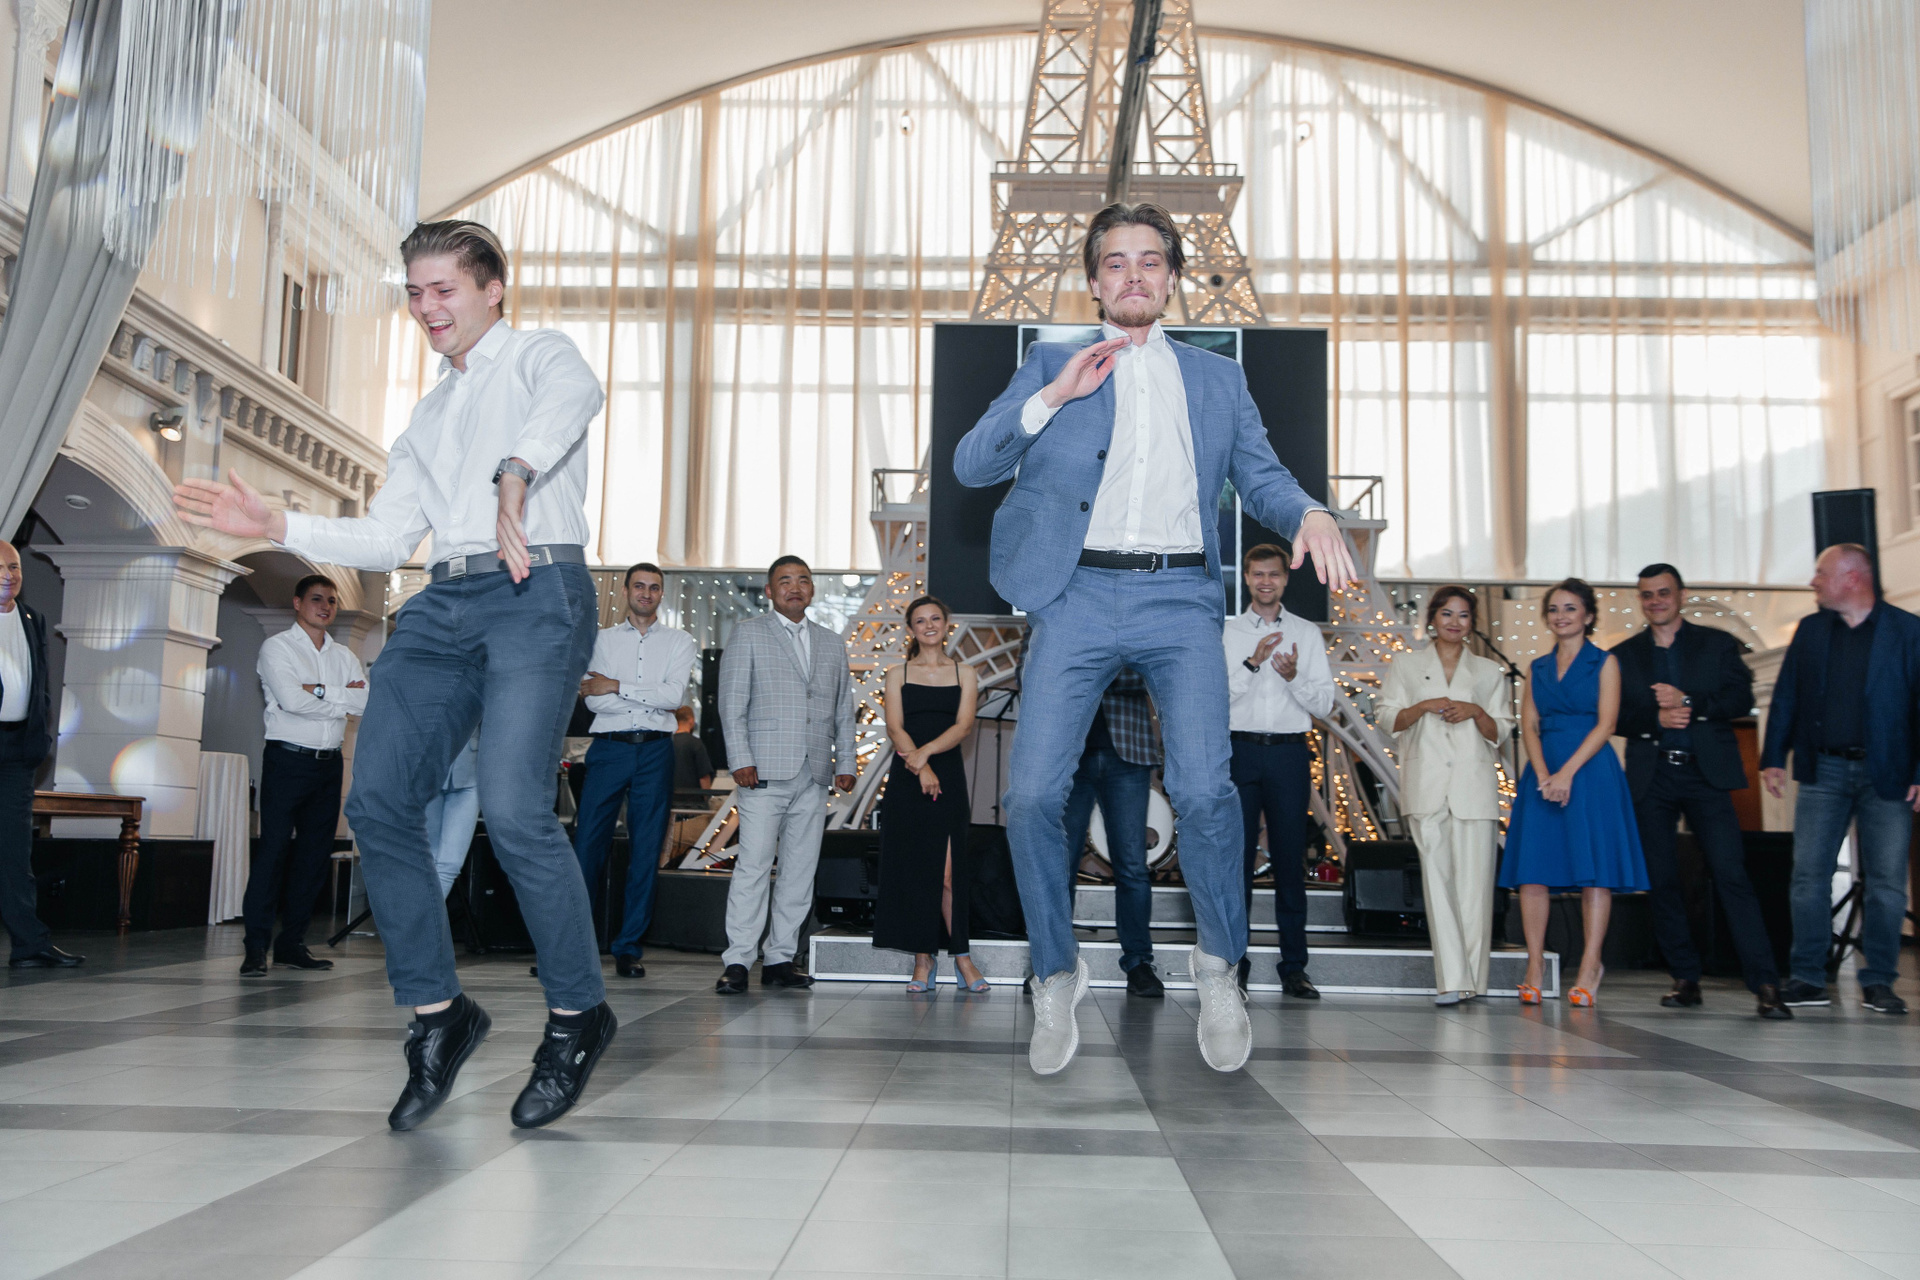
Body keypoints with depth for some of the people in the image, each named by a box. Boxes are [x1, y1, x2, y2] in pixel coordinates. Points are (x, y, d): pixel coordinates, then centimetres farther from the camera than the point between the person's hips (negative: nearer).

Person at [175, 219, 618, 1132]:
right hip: (443, 604, 7)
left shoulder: (537, 355, 10)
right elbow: (384, 539, 24)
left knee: (514, 814, -18)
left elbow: (576, 396, -18)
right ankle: (436, 1013, 4)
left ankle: (577, 1014, -1)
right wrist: (276, 526, 11)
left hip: (538, 591, -7)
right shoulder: (428, 416, 30)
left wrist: (515, 476, -35)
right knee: (378, 800, -7)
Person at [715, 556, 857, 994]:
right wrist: (741, 760, -9)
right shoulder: (747, 633, 7)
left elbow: (844, 710, 19)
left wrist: (845, 762, 10)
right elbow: (732, 702, 0)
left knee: (800, 870, 3)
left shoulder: (832, 643, 19)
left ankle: (780, 958, 9)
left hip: (814, 776, 5)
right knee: (753, 865, -10)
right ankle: (738, 961, -6)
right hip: (764, 772, -4)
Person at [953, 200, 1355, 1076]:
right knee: (1033, 796, -9)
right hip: (1078, 596, 0)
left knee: (1202, 789, -17)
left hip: (1179, 597, 0)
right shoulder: (1052, 365, 18)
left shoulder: (1217, 378, 23)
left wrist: (1312, 513, -6)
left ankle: (1219, 967, 9)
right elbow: (970, 466, 8)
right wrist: (1051, 398, -6)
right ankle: (1056, 976, 14)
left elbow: (1260, 477, 16)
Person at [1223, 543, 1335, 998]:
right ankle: (1233, 965, 4)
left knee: (1290, 859, 1)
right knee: (1237, 857, -2)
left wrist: (1294, 676, -11)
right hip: (1240, 751, -1)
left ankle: (1294, 968, 7)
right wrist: (1252, 662, -13)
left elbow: (1324, 705, 7)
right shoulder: (1225, 632, 9)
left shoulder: (1308, 634, 13)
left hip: (1290, 754, 1)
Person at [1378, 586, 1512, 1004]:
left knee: (1474, 880, -6)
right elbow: (1388, 719, 8)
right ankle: (1452, 979, -7)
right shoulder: (1406, 664, 15)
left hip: (1474, 783, 1)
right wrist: (1424, 707, -9)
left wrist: (1475, 712, -6)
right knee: (1437, 877, -7)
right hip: (1427, 783, 0)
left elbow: (1501, 733, 13)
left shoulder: (1489, 671, 16)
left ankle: (1472, 976, 2)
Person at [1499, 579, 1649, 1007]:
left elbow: (1605, 724, -5)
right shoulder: (1537, 668, 16)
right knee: (1532, 870, -2)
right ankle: (1535, 964, 4)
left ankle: (1590, 968, -1)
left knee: (1595, 871, -5)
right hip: (1542, 772, 4)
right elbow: (1529, 726, 8)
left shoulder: (1604, 662, 5)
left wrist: (1568, 772, -14)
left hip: (1590, 770, -4)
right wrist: (1543, 774, -9)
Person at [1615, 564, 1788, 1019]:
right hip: (1650, 779, 2)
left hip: (1705, 773, -2)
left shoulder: (1717, 644, 10)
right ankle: (1686, 979, 12)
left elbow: (1742, 699, -1)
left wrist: (1688, 702, -13)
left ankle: (1765, 984, -10)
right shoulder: (1623, 655, 13)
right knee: (1660, 881, 3)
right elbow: (1614, 716, 5)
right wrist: (1655, 718, -12)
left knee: (1731, 875, -10)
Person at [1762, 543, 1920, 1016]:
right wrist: (1773, 758, 2)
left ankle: (1878, 981, 12)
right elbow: (1786, 696, 9)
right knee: (1808, 875, 0)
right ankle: (1807, 978, 7)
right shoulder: (1810, 630, 10)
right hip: (1823, 769, 3)